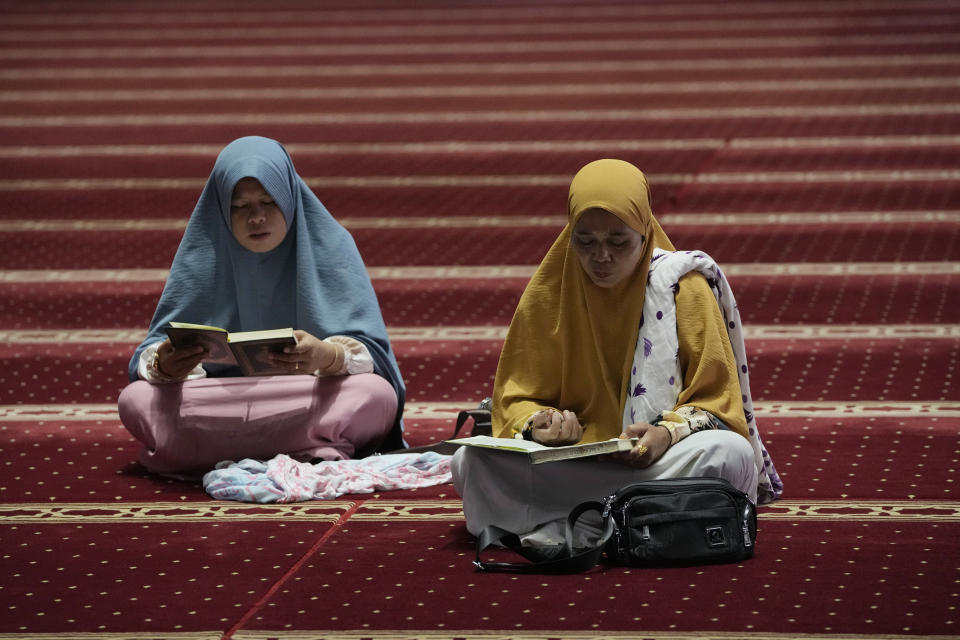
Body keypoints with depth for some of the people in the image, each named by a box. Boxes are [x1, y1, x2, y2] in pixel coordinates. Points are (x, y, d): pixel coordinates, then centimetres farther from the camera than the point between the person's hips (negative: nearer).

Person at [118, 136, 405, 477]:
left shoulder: (328, 246, -4)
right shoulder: (201, 254, 0)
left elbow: (369, 352, -12)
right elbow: (152, 352, -5)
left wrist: (328, 356, -36)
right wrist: (163, 365, -31)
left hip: (314, 407, -2)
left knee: (379, 395, -32)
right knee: (135, 400, -25)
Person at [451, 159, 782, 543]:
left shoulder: (683, 288, -3)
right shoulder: (547, 294, 2)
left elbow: (716, 400, -2)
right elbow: (516, 399, 7)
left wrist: (669, 433, -23)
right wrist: (537, 423, -18)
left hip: (658, 457, -1)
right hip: (568, 464, 1)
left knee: (732, 454, -35)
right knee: (470, 461, -26)